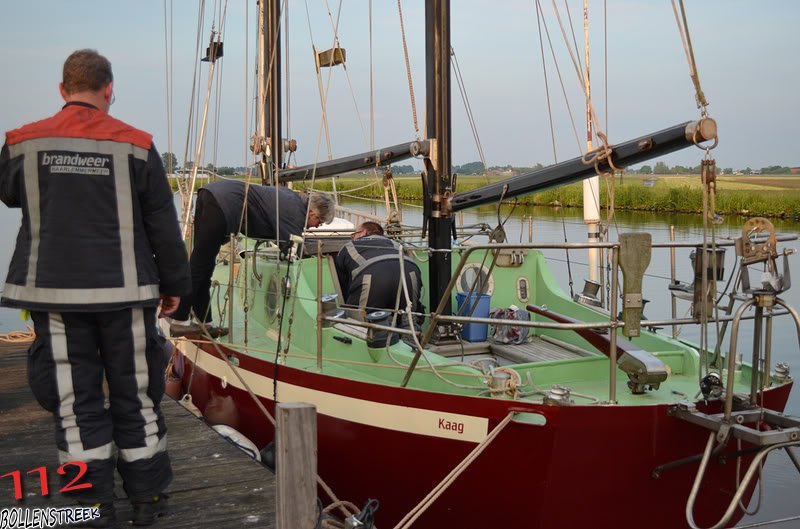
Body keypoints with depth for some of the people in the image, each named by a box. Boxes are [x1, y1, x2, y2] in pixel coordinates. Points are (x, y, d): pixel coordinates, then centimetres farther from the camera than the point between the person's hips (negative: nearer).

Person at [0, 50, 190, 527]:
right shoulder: (136, 145, -2)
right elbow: (163, 224, 0)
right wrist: (175, 284, 9)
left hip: (54, 292, 1)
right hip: (124, 291, 0)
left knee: (74, 398, 8)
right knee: (135, 394, 10)